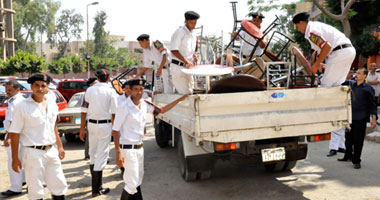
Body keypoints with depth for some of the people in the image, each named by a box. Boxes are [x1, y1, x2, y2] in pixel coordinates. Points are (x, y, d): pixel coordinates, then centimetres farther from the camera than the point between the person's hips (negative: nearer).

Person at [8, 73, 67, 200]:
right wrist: (15, 158, -11)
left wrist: (59, 146, 18)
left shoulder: (52, 104, 8)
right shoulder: (22, 106, -10)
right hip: (33, 153, -5)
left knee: (59, 186, 13)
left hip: (51, 151, 5)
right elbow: (14, 134, -9)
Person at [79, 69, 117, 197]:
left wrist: (82, 129, 7)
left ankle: (96, 183, 32)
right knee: (101, 155, 1)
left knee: (93, 154, 18)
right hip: (105, 125, -4)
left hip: (91, 124, 4)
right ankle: (96, 189, 3)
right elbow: (113, 114, -9)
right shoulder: (110, 91, -7)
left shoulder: (89, 90, 2)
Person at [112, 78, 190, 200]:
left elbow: (162, 110, 15)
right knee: (132, 184, -7)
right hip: (128, 149, -7)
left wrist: (180, 99, 12)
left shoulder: (145, 105, 2)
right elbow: (115, 131, -16)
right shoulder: (124, 107, -17)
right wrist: (118, 153, -20)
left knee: (137, 181, 19)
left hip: (139, 147, 7)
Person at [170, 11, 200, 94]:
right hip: (178, 67, -8)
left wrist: (194, 55, 2)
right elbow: (173, 50, -17)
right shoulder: (179, 32, -12)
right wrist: (185, 61, -24)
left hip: (187, 67, 8)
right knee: (185, 93, -10)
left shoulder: (193, 34, 13)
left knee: (189, 91, 13)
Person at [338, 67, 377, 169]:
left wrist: (373, 118, -7)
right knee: (348, 138, 16)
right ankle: (348, 156, 34)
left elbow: (372, 104, -2)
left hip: (361, 119, -4)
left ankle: (356, 161, 11)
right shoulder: (350, 84, 7)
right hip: (349, 117, 4)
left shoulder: (368, 89, -4)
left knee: (358, 141, -1)